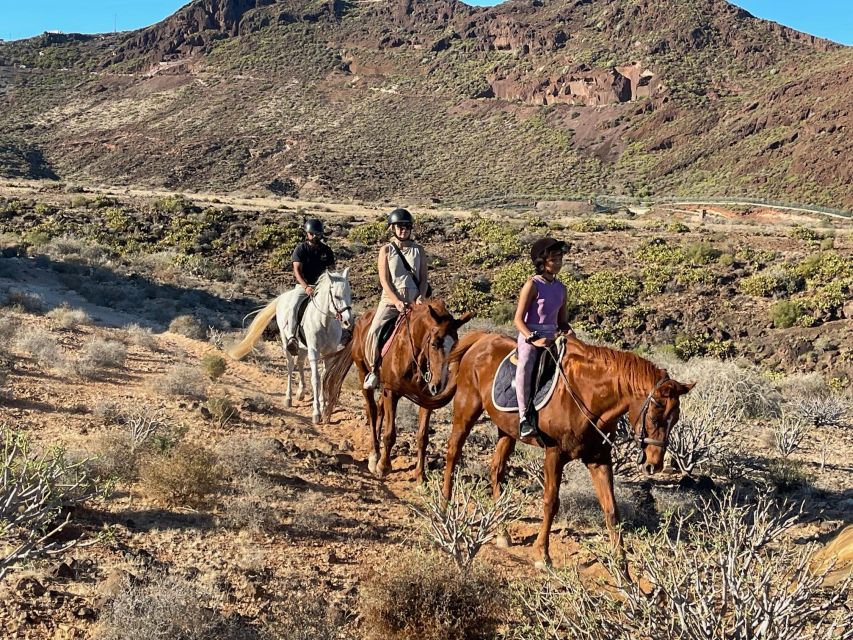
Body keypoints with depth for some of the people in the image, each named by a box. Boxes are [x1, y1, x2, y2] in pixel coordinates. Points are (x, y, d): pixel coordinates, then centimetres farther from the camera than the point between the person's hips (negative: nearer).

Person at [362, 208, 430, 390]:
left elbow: (423, 279, 10)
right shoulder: (386, 250, 6)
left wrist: (421, 297, -11)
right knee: (373, 332, -21)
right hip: (391, 298, -2)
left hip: (414, 300, 2)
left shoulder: (419, 250, 13)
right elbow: (384, 280, -3)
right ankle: (373, 369, -2)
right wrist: (397, 302, -17)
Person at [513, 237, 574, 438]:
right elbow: (518, 319, -8)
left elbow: (562, 320, 20)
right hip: (530, 336, -7)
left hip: (552, 337, 7)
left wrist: (568, 331, -3)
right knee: (525, 367, -34)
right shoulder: (532, 285, -5)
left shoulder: (561, 288, 14)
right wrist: (533, 339, -21)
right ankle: (524, 418, -33)